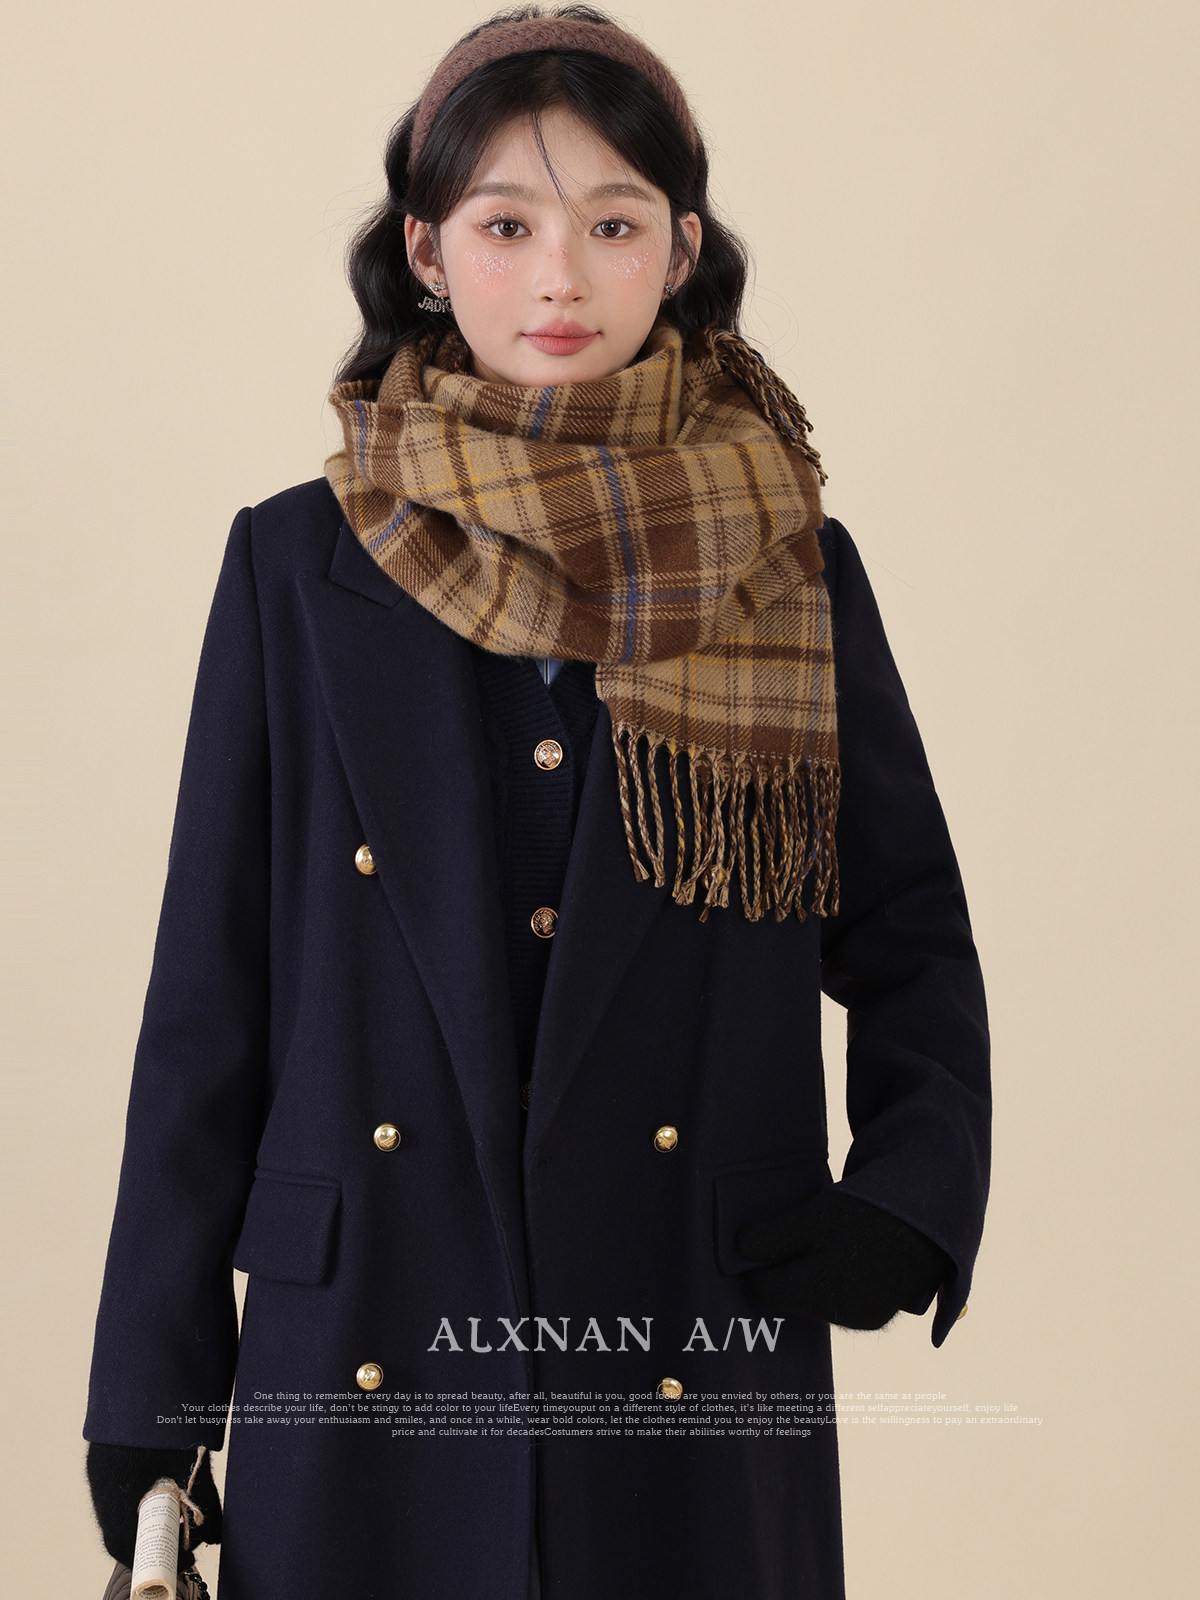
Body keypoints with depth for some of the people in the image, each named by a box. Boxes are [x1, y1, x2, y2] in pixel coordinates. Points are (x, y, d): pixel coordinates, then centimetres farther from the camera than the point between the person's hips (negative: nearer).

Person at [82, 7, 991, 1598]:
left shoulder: (793, 573, 2)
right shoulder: (300, 568, 1)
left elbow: (912, 941, 9)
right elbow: (210, 994, 2)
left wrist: (910, 1200, -10)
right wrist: (149, 1398, 0)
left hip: (696, 1403, 1)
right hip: (366, 1389, 0)